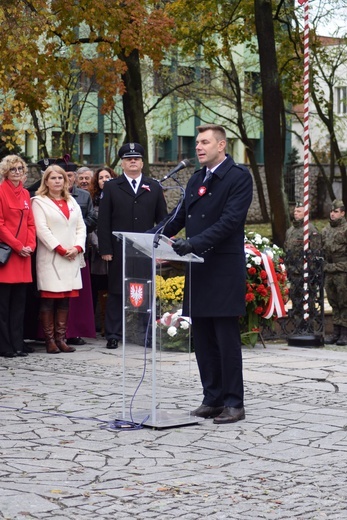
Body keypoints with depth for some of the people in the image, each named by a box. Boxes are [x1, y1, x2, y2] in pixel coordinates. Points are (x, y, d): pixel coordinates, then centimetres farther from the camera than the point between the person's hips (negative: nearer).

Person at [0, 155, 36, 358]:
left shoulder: (25, 194, 15)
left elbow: (30, 223, 15)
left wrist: (30, 245, -1)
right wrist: (18, 246, -13)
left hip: (24, 254, 6)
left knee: (19, 301, 8)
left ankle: (17, 345, 12)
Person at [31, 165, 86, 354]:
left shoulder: (72, 202, 19)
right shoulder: (39, 202, 2)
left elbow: (81, 227, 14)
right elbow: (42, 229, -9)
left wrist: (77, 247, -4)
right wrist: (61, 249, -13)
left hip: (72, 258, 5)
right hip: (50, 258, -5)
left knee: (65, 299, 3)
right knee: (49, 299, -7)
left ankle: (60, 338, 6)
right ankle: (50, 340, -3)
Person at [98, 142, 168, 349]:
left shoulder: (154, 187, 11)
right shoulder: (111, 187, 7)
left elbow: (163, 219, 10)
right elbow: (104, 221, 2)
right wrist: (105, 249, -6)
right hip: (119, 251, -1)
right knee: (116, 293, 2)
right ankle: (113, 335, 6)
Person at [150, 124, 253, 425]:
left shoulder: (239, 177, -8)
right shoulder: (196, 179, 16)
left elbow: (229, 221, -18)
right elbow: (179, 216, 15)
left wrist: (194, 243, -28)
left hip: (224, 270, -7)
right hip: (198, 269, 8)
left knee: (227, 340, -3)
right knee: (203, 340, 10)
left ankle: (234, 403, 4)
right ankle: (213, 399, 18)